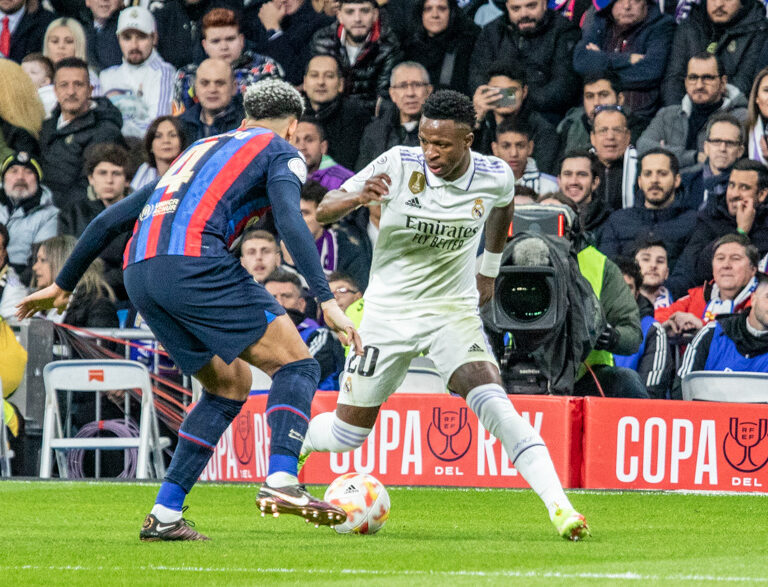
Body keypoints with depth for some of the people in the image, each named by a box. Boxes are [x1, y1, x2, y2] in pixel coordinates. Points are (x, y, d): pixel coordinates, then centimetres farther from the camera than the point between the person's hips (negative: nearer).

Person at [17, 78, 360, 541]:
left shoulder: (203, 149, 35)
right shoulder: (280, 152, 15)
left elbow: (112, 218, 34)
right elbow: (290, 221, -7)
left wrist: (63, 285, 41)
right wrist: (328, 301, -14)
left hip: (139, 272, 7)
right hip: (194, 262, -7)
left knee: (230, 384, 19)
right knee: (296, 365, 0)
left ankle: (165, 515, 11)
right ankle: (281, 481, -22)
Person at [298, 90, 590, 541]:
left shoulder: (496, 177, -11)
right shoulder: (398, 166, -17)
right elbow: (324, 212, -15)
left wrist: (490, 270, 23)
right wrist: (358, 197, -37)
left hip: (455, 311, 0)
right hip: (389, 313, 0)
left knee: (493, 402, -25)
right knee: (348, 433, 9)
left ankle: (559, 506, -29)